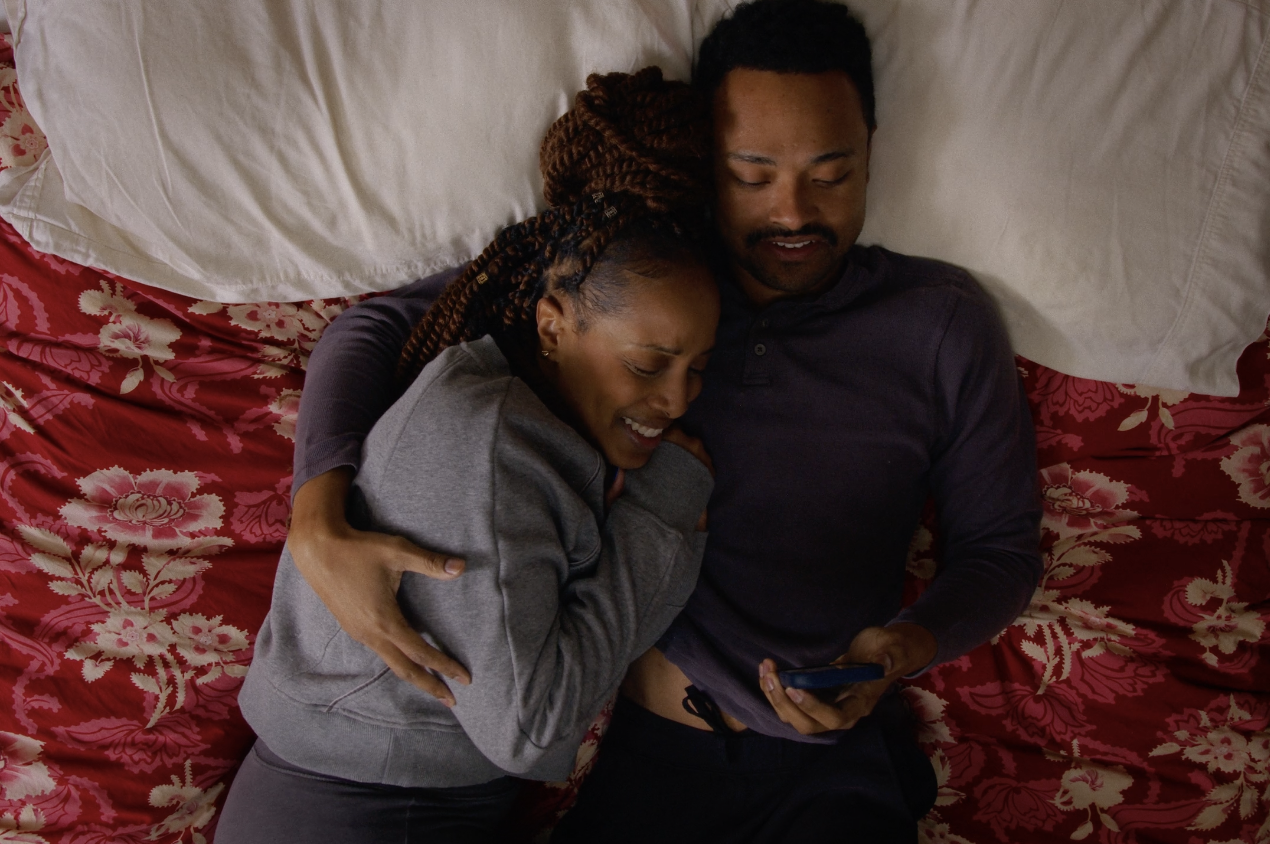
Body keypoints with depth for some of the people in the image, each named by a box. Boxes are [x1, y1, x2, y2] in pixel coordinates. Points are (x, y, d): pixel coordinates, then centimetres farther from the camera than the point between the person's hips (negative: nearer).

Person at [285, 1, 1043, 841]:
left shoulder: (942, 320, -1)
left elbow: (1002, 548, 7)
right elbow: (375, 329, 0)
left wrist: (906, 647, -15)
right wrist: (319, 528, -17)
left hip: (832, 769, 0)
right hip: (644, 749, 1)